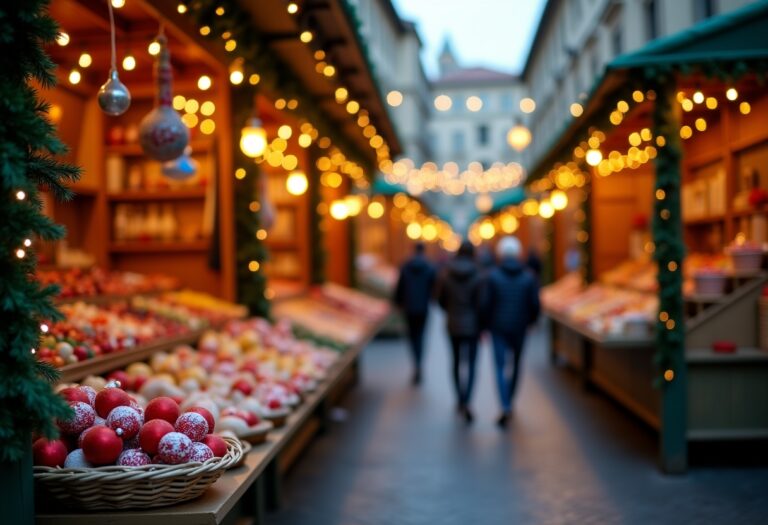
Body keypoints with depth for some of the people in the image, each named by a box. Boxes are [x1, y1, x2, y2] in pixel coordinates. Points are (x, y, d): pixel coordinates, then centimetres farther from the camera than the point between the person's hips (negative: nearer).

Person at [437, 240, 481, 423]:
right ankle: (466, 402, -15)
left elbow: (441, 300, 2)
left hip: (453, 325, 3)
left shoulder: (446, 274, -4)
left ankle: (460, 399, 24)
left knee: (457, 362, 17)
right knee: (471, 364, 1)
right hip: (472, 325, -3)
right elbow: (481, 303, -12)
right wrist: (483, 324, 0)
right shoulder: (477, 276, -12)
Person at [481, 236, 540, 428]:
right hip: (520, 328, 2)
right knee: (515, 365, 17)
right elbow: (535, 305, -2)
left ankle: (505, 408, -14)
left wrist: (485, 325, 5)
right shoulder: (528, 277, -2)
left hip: (498, 328, -2)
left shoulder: (493, 276, -7)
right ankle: (509, 402, 29)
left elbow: (486, 304, -8)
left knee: (501, 367, -1)